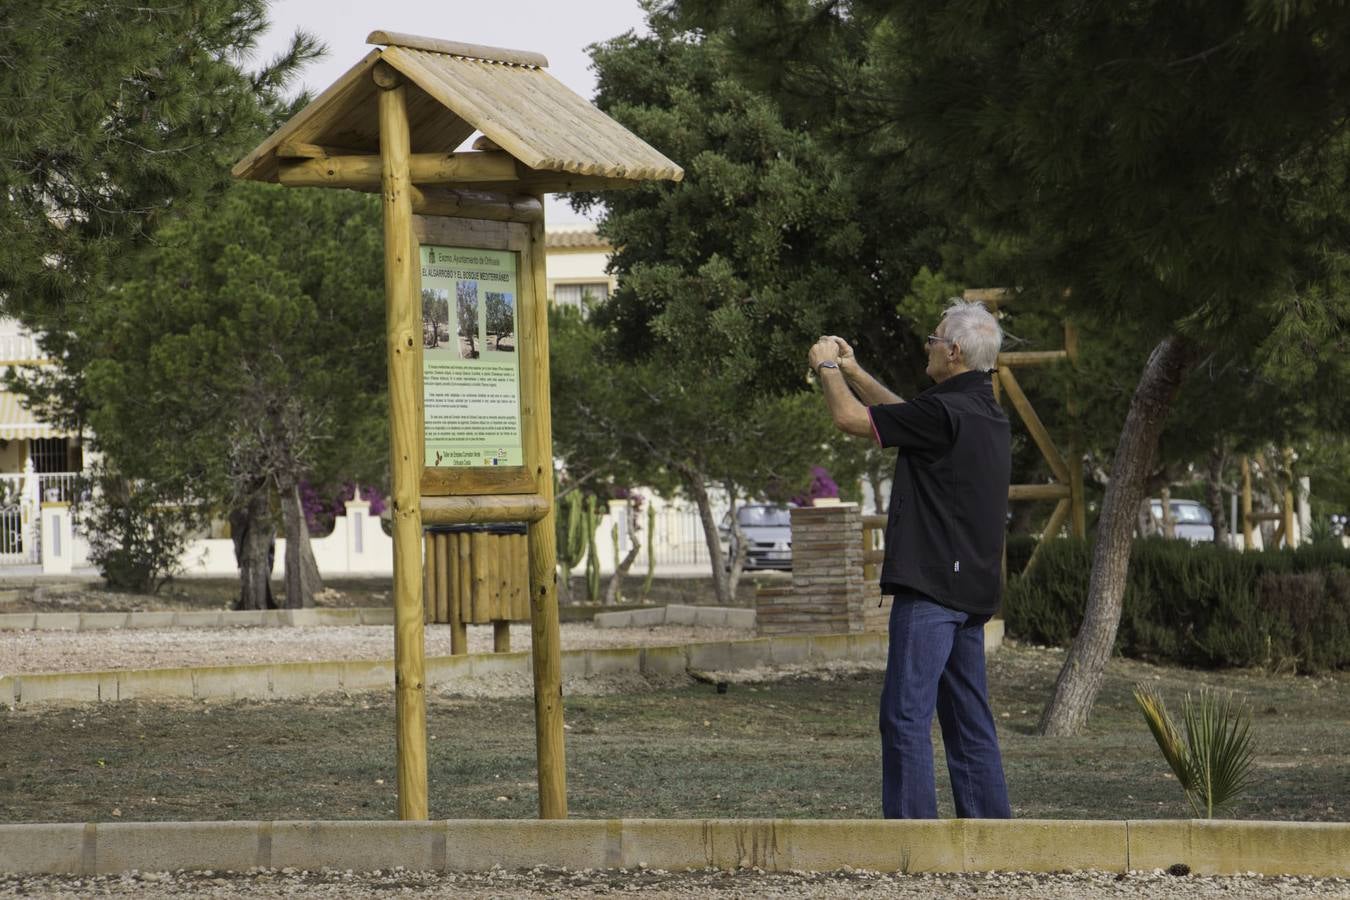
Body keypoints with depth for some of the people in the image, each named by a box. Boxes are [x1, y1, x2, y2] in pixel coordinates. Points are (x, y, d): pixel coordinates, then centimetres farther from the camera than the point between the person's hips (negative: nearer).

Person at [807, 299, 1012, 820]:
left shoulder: (945, 413, -15)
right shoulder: (984, 412, 14)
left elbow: (851, 419, -8)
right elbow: (905, 416, 31)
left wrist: (828, 369, 10)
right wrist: (852, 371, 35)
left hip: (930, 588, -9)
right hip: (971, 592, 9)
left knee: (907, 714, -9)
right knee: (969, 718, 11)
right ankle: (988, 822, 11)